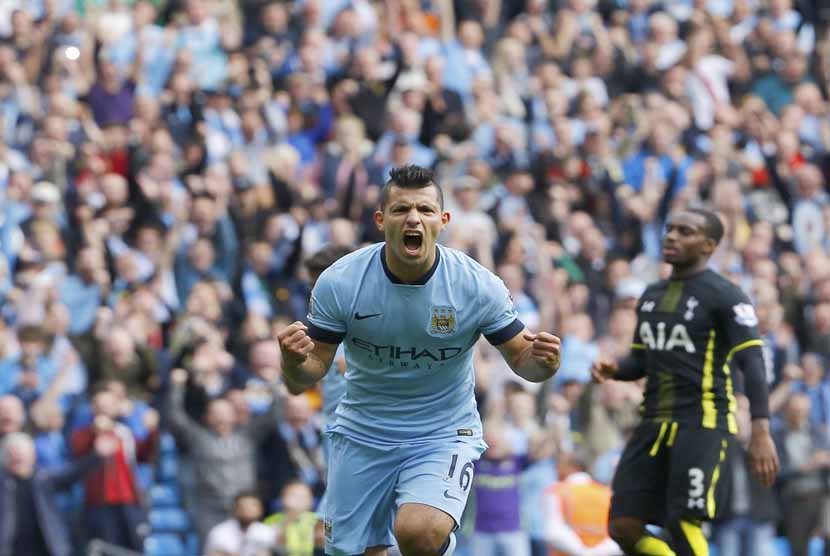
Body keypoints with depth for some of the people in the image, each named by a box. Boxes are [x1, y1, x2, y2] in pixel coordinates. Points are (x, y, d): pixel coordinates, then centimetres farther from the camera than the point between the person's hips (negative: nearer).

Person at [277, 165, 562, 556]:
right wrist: (294, 362, -32)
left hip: (444, 435, -2)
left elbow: (519, 358, -1)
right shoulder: (338, 283, -14)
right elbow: (302, 382, -8)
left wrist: (540, 362, -25)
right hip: (362, 434, 2)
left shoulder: (479, 286, -15)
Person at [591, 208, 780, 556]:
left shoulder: (724, 296, -6)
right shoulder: (652, 296, 17)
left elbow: (753, 365, -11)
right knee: (623, 528, -2)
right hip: (655, 423, 7)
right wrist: (612, 370, 0)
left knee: (683, 525, -15)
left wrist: (760, 433, -21)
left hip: (703, 424, -7)